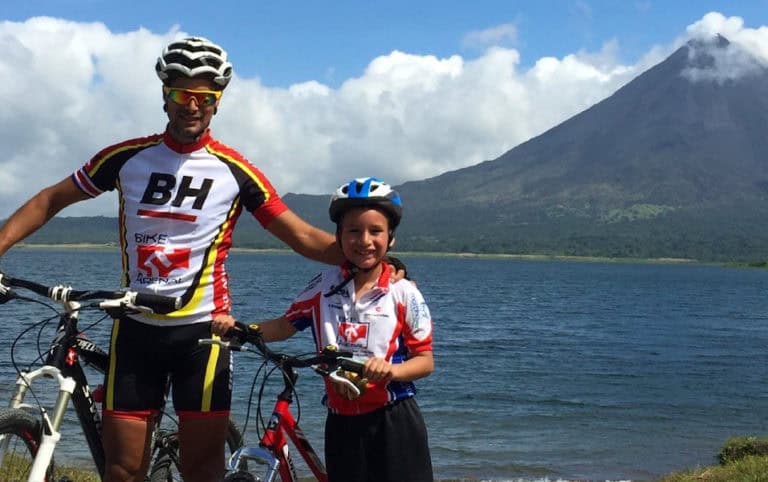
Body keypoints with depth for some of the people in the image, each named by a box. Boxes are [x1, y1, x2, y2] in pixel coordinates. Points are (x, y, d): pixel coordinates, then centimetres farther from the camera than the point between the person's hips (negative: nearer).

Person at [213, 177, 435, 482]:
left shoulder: (404, 293, -7)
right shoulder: (324, 286, 1)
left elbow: (425, 360, -4)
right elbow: (286, 325, 10)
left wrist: (391, 370, -24)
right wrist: (235, 327, -6)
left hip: (393, 423, -3)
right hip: (342, 423, 3)